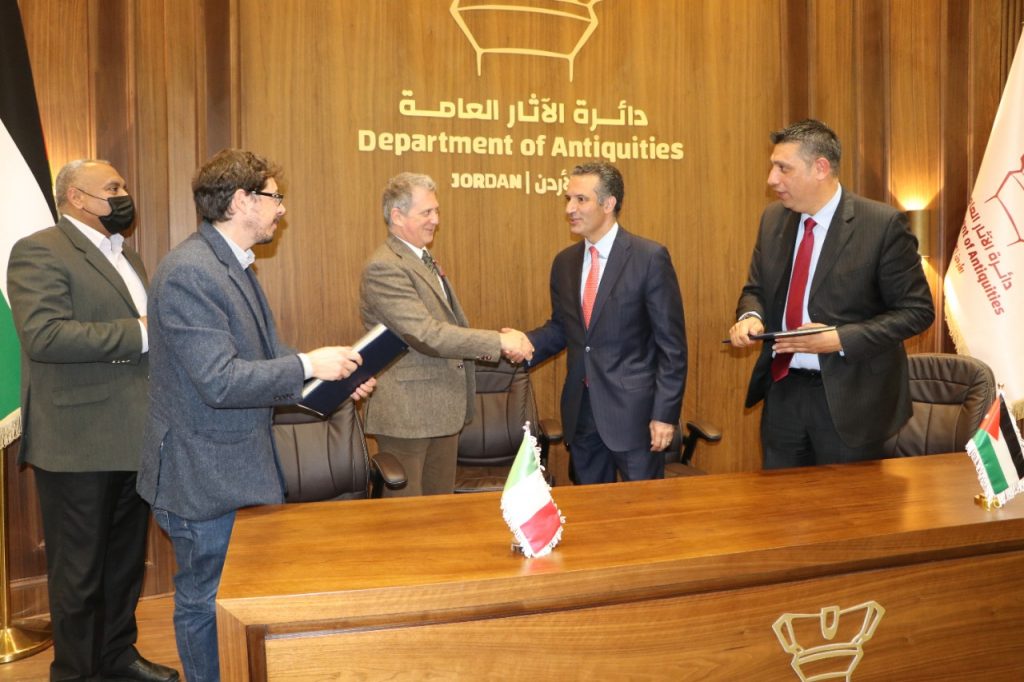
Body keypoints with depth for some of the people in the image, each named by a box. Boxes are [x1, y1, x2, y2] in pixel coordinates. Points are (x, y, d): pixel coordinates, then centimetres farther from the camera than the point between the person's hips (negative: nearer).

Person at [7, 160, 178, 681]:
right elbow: (44, 335, -24)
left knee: (126, 559, 18)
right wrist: (141, 333, -24)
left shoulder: (127, 257, 17)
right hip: (78, 441, -8)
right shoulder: (39, 252, -10)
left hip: (133, 437, 8)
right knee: (80, 568, 6)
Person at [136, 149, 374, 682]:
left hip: (244, 465, 10)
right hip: (206, 476, -10)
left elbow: (264, 354, 15)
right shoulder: (188, 272, -22)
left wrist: (335, 377, 4)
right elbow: (220, 381, -28)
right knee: (206, 603, 7)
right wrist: (309, 365, -21)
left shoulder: (233, 265, 10)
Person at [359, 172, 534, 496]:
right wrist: (499, 341, -22)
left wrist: (482, 347, 4)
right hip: (406, 413, -9)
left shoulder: (424, 260, 14)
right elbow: (427, 335, -25)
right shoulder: (384, 267, -17)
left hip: (443, 408, 9)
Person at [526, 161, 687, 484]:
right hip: (581, 411, 5)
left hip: (633, 409, -5)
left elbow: (672, 344, -10)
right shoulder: (564, 262, 7)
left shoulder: (650, 258, -10)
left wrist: (665, 413, -13)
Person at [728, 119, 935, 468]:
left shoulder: (882, 224, -13)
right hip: (782, 391, 5)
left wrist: (840, 339, -20)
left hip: (848, 397, -5)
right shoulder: (773, 219, 4)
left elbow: (917, 310, -10)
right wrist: (750, 316, -9)